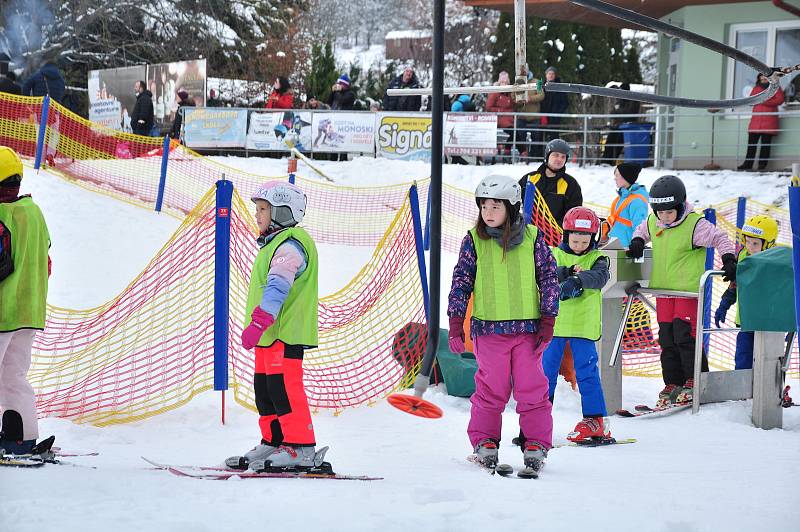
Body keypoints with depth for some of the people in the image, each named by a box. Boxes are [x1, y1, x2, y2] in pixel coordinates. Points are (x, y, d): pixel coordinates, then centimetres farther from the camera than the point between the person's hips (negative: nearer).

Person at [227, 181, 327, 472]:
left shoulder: (289, 245, -14)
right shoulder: (275, 243, 21)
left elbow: (278, 288, -26)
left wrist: (258, 322, -34)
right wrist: (259, 326, 30)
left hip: (285, 333, -11)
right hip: (270, 334, 11)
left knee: (284, 388, -12)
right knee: (265, 388, 14)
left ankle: (301, 449, -10)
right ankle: (273, 443, 22)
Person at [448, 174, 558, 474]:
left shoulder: (532, 238, 1)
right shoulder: (474, 240, 1)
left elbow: (549, 277, 5)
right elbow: (461, 281, 4)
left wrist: (547, 320, 1)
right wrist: (455, 322, 0)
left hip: (528, 327, 0)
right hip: (488, 327, 0)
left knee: (532, 388, 2)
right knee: (491, 388, 3)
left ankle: (536, 443, 13)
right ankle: (484, 442, 16)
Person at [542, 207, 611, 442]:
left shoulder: (597, 259, 4)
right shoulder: (555, 254, 7)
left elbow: (599, 277, -17)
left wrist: (577, 280, -34)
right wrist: (568, 272, -26)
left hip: (583, 324, -2)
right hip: (554, 323, 2)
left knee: (586, 371, -3)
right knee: (546, 368, 7)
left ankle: (595, 419, 3)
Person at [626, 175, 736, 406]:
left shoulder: (695, 224, -13)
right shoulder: (652, 222, 5)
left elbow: (719, 238, -7)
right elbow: (642, 230, 27)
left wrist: (729, 260, -18)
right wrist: (637, 242, 8)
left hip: (689, 289, -6)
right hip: (663, 289, 6)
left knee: (684, 335, -10)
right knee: (667, 339, 6)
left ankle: (695, 381, 3)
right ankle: (672, 384, 14)